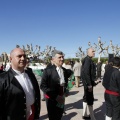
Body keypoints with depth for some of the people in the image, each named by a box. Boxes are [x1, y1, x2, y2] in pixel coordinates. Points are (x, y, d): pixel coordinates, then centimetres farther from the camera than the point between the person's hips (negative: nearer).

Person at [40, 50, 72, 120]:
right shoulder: (48, 70, -14)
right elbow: (43, 86, -18)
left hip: (61, 99, 6)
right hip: (52, 99, -5)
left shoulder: (65, 71, 5)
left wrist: (64, 93, 3)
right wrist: (55, 96, -20)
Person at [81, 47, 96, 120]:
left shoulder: (89, 60, 14)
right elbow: (86, 73, -25)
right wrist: (89, 84, -25)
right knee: (90, 99, -4)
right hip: (88, 82, -10)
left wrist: (92, 82, 18)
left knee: (86, 98, 16)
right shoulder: (88, 60, -17)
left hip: (88, 82, 10)